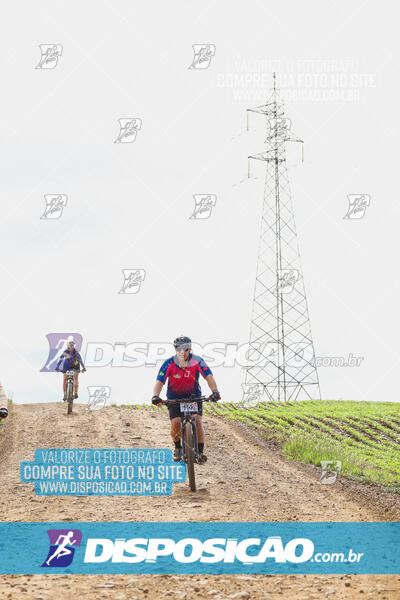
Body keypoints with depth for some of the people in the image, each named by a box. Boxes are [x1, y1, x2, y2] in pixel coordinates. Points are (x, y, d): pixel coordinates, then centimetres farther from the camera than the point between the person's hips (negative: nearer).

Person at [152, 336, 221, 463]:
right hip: (174, 397, 0)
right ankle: (178, 448, 13)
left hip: (193, 396, 0)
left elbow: (209, 376, -26)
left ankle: (200, 451, -6)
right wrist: (155, 396, -43)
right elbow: (159, 381, -25)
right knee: (175, 423, -15)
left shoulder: (197, 361, -20)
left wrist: (215, 391, -43)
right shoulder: (169, 363, -20)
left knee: (197, 420, -19)